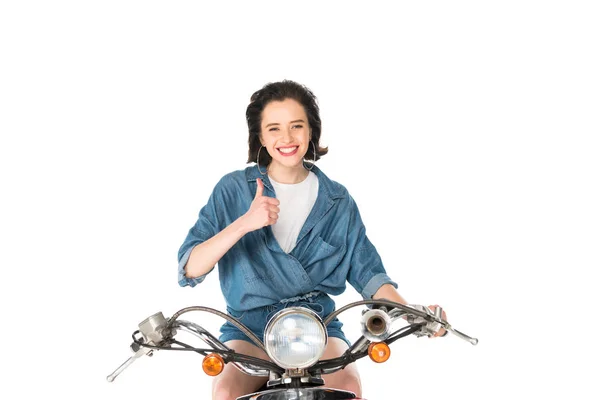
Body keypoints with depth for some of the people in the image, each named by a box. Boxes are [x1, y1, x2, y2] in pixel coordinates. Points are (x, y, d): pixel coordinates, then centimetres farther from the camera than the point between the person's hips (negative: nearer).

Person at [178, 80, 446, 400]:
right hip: (248, 328, -1)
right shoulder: (232, 190, 0)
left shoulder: (337, 201, 6)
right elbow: (188, 270, -9)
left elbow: (367, 272, 7)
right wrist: (243, 224, -25)